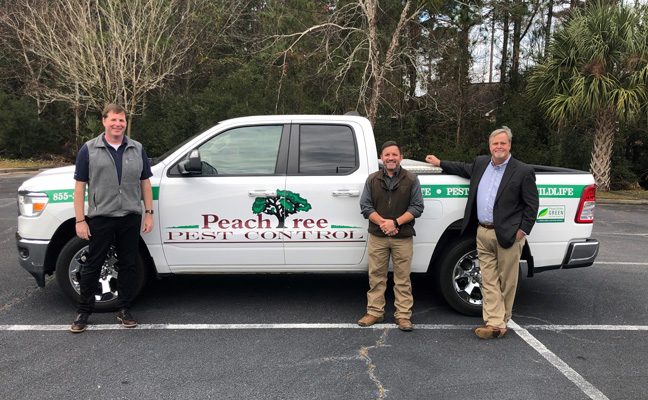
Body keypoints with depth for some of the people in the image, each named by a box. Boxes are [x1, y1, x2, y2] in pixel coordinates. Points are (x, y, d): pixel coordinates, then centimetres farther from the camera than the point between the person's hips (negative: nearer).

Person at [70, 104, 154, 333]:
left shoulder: (137, 150, 8)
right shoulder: (89, 150, 1)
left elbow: (145, 183, 11)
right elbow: (80, 186, -1)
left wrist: (149, 213, 4)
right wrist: (80, 220, -7)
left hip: (131, 218, 2)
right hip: (100, 218, -2)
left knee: (127, 265, 9)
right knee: (92, 265, 5)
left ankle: (124, 310, 21)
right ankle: (83, 312, 19)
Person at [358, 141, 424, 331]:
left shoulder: (411, 180, 5)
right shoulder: (372, 180, 9)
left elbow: (417, 207, 0)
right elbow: (365, 206, 4)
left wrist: (395, 222, -13)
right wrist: (382, 222, -12)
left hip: (403, 237, -1)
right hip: (377, 237, 2)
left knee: (402, 278, 3)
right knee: (376, 276, 7)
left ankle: (403, 315, 13)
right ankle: (375, 312, 19)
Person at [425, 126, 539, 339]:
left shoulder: (523, 171, -5)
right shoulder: (481, 163, 11)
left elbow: (532, 205, -3)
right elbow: (465, 169, 33)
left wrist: (522, 230, -9)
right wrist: (439, 163, 35)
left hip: (507, 234, -5)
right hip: (483, 233, 5)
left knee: (506, 281, 5)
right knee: (489, 281, 4)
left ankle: (501, 322, 18)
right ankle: (494, 323, 7)